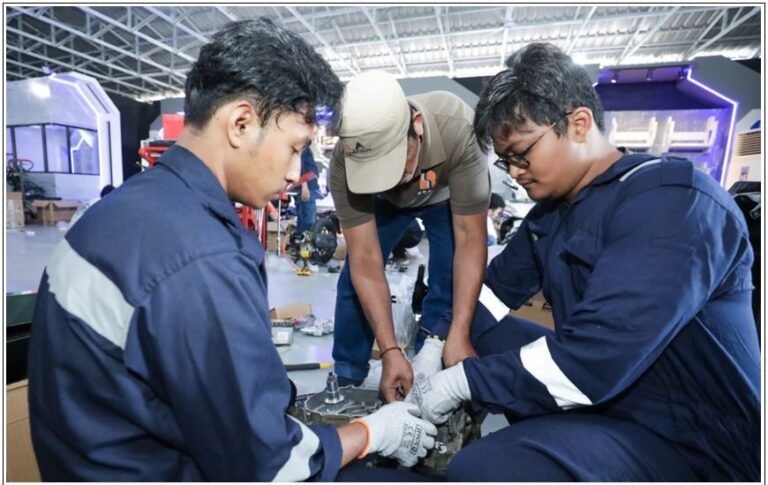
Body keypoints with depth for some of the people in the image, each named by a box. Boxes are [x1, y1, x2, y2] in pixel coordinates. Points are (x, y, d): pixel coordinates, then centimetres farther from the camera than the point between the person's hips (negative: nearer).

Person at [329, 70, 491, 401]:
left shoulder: (458, 129, -41)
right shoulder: (345, 161, -35)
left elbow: (470, 237, -35)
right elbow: (365, 259, -32)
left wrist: (459, 334, -41)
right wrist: (390, 351, -38)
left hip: (448, 196, -1)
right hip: (385, 201, 2)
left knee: (448, 284, -13)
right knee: (355, 278, -4)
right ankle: (346, 380, 16)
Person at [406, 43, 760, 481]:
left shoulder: (673, 201, -22)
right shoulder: (551, 211, 4)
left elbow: (594, 359, -31)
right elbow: (495, 287, 8)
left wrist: (463, 380, -21)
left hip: (681, 436, -8)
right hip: (601, 393, 8)